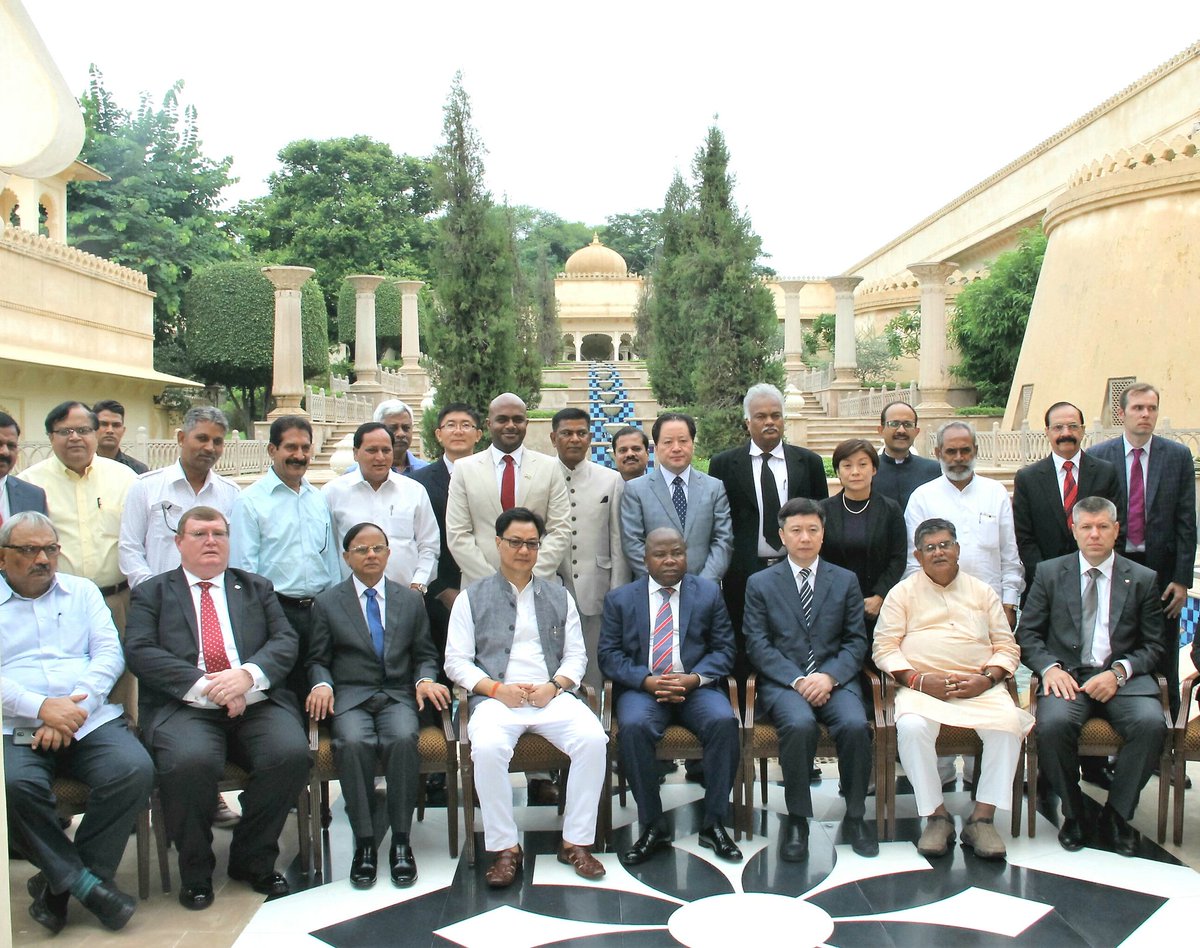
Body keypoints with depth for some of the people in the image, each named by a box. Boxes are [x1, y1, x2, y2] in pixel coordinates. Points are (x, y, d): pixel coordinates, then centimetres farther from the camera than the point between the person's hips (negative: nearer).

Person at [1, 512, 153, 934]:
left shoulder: (82, 591, 19)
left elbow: (110, 653, 7)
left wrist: (73, 706, -9)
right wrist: (41, 707, -17)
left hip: (90, 720, 2)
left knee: (135, 771, -26)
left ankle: (59, 883, -9)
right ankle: (86, 883, -13)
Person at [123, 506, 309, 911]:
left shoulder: (257, 588, 23)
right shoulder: (152, 592, 15)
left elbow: (285, 641, 9)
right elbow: (139, 651, -1)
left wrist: (248, 674, -13)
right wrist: (205, 685, -14)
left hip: (256, 702, 2)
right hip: (184, 706, -2)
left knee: (291, 752, -27)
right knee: (190, 762, -34)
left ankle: (253, 860, -2)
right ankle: (195, 871, -6)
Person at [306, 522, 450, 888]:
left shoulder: (411, 600, 17)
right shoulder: (327, 603, 12)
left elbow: (425, 654, 16)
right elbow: (318, 659, 11)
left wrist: (425, 680, -5)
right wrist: (322, 684, -10)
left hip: (398, 694, 1)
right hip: (350, 696, -1)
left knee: (403, 739, -33)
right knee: (354, 743, -35)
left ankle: (400, 841, -23)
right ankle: (364, 842, -23)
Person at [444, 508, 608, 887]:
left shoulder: (559, 597, 19)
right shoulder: (472, 598, 11)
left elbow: (576, 654, 14)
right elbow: (457, 661, 5)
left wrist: (554, 686, -7)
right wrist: (496, 689, -11)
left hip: (553, 696, 2)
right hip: (497, 697, -2)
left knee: (593, 740, -27)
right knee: (488, 748, -34)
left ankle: (576, 842, -13)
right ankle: (505, 848, -18)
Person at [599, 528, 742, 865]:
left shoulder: (709, 593, 11)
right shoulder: (620, 598, 9)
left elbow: (723, 649, 7)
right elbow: (609, 655, 3)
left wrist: (693, 678, -13)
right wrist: (647, 681, -14)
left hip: (695, 686, 1)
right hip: (642, 688, 0)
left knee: (723, 721, -30)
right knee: (634, 727, -32)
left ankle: (714, 824, -15)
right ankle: (653, 826, -17)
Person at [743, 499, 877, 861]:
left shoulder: (846, 581, 15)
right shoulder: (760, 583, 10)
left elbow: (856, 641, 7)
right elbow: (757, 644, 1)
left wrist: (829, 676, -11)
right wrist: (797, 680, -13)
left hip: (835, 678, 2)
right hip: (782, 680, -1)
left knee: (855, 724, -29)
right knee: (800, 724, -34)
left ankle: (855, 817, -8)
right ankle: (797, 820, -17)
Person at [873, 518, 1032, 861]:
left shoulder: (982, 592, 19)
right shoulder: (903, 592, 13)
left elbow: (1006, 647, 14)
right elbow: (884, 647, 4)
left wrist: (987, 679, -7)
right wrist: (918, 680, -12)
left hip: (979, 686, 2)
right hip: (922, 685, -1)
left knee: (1009, 724, -29)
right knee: (912, 727, -34)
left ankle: (983, 818, -20)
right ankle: (936, 816, -17)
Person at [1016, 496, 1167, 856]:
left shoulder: (1142, 579, 10)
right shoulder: (1050, 573, 9)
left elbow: (1154, 645, 8)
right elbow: (1027, 634, 7)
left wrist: (1119, 672, -10)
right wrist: (1050, 667, -12)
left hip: (1124, 677, 1)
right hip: (1066, 675, -1)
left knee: (1151, 724, -30)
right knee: (1053, 724, -32)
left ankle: (1117, 814, -8)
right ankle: (1073, 814, -6)